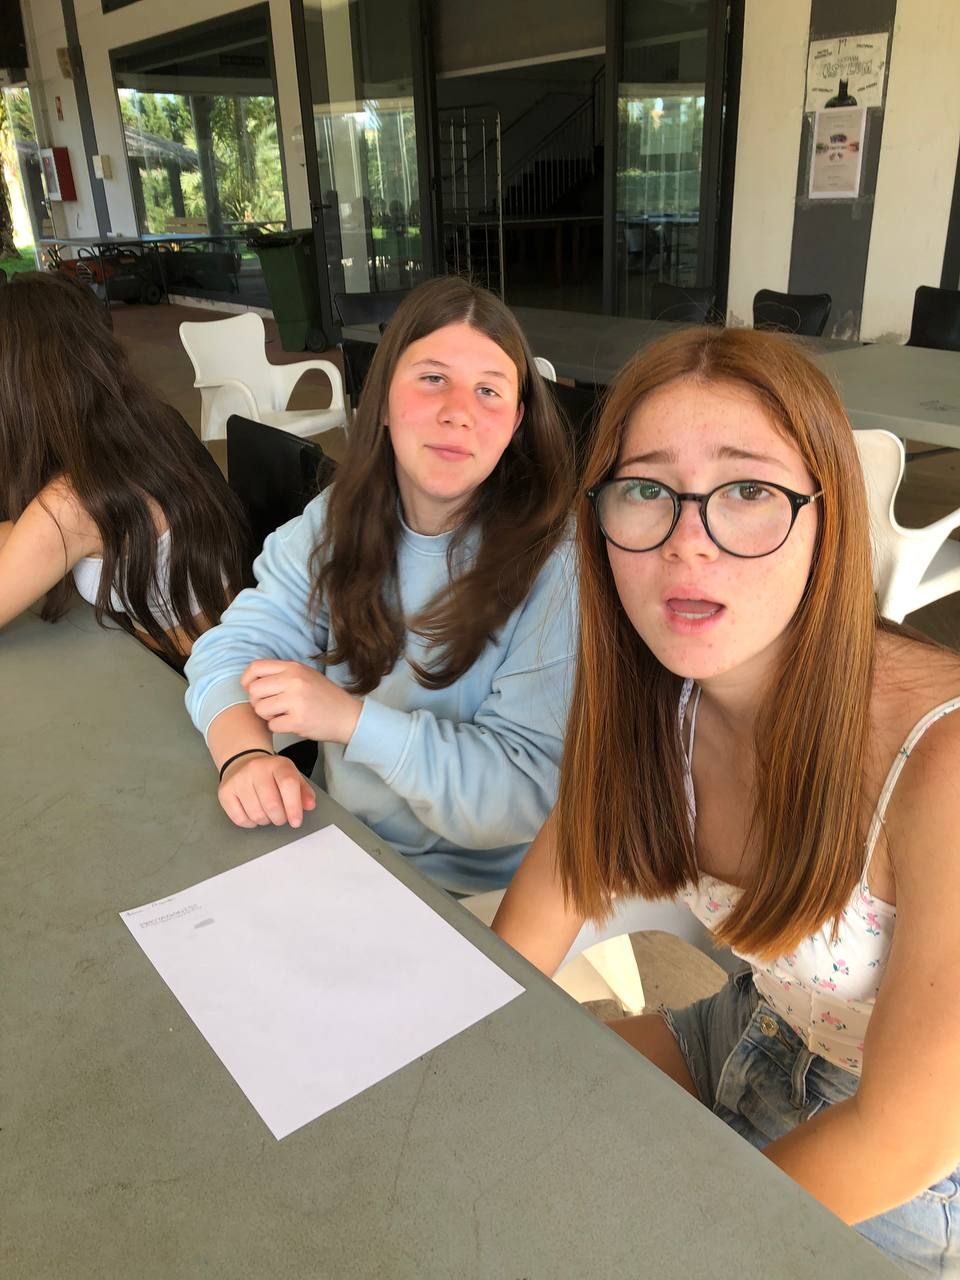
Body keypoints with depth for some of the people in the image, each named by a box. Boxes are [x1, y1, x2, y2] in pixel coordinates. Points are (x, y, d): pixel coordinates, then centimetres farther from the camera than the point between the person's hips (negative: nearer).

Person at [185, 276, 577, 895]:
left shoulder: (554, 565, -18)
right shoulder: (339, 522, -1)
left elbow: (527, 793, -21)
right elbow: (231, 650, -3)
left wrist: (354, 718, -27)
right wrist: (246, 757, -24)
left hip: (477, 894, -5)